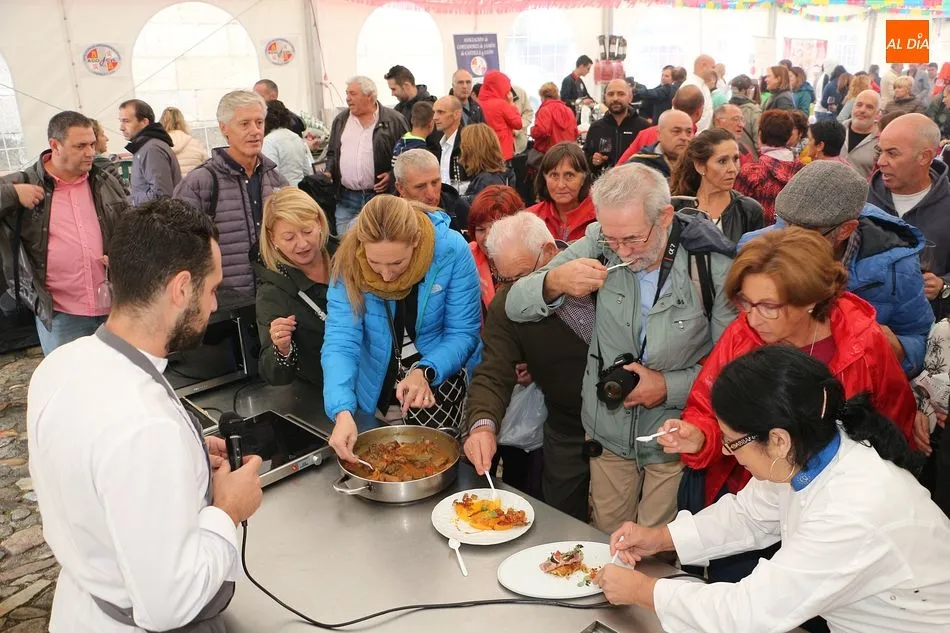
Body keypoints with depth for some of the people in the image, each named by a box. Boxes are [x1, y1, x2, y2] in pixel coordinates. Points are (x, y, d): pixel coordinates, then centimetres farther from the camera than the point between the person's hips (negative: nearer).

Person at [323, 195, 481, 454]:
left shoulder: (452, 250, -24)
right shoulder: (349, 263, -21)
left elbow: (463, 333, -17)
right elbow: (340, 342, -25)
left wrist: (425, 372, -34)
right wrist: (343, 411, -39)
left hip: (443, 385, -1)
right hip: (379, 396, 2)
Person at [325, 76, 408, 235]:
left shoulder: (395, 120, -1)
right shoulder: (340, 120, 13)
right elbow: (332, 153, 21)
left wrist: (394, 175, -12)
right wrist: (329, 172, 4)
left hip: (380, 195, -3)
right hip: (346, 198, 4)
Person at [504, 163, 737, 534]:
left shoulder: (712, 265, -17)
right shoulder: (598, 245, -11)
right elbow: (516, 306, -9)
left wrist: (670, 387, -20)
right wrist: (554, 283, -29)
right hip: (608, 432, 3)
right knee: (605, 542, 19)